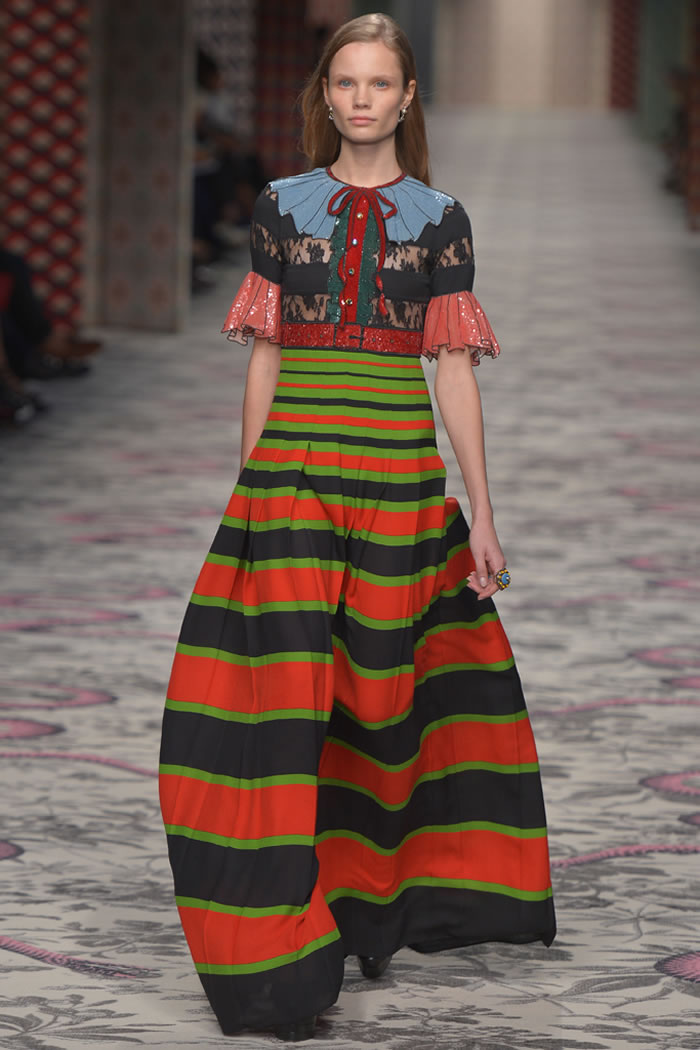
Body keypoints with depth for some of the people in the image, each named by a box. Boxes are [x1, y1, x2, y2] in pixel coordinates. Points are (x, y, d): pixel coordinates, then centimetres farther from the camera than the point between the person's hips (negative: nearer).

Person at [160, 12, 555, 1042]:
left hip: (401, 474, 0)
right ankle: (282, 953, -7)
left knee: (382, 686, 5)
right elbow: (265, 356, 10)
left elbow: (454, 368, 5)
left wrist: (481, 511, 2)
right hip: (293, 471, 0)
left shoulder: (439, 218, 6)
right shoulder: (284, 206, 8)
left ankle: (368, 905, 22)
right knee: (284, 689, -7)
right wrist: (248, 487, 8)